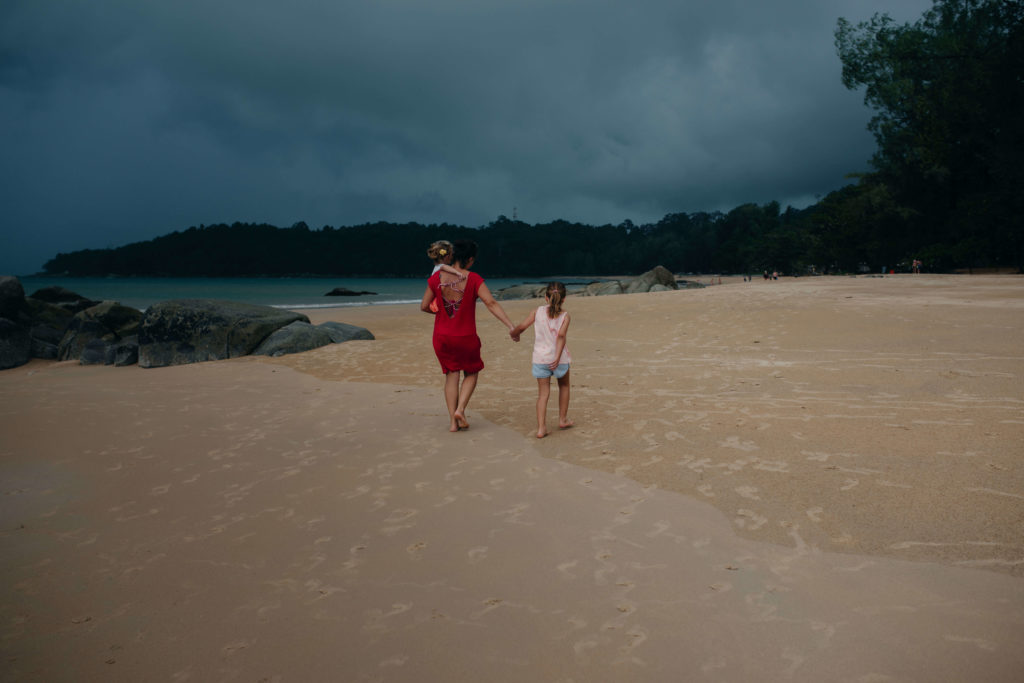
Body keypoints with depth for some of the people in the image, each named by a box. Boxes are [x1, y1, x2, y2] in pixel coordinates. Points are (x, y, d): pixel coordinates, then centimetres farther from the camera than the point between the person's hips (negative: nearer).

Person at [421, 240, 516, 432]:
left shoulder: (437, 277, -5)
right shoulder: (473, 279, -13)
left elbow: (424, 306, 0)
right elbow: (491, 303, -22)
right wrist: (510, 326, -24)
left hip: (442, 337, 2)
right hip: (466, 337, -2)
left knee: (451, 375, 14)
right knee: (471, 372, 19)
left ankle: (453, 421, 9)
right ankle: (460, 409, 0)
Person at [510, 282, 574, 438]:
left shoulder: (538, 311, 1)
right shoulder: (565, 315, -3)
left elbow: (521, 327, -5)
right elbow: (561, 335, -18)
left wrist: (514, 335, 17)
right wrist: (557, 357, -22)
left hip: (540, 358, 1)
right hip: (559, 358, -1)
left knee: (543, 393, 4)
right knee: (564, 386, 25)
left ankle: (541, 428, -6)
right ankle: (563, 419, 32)